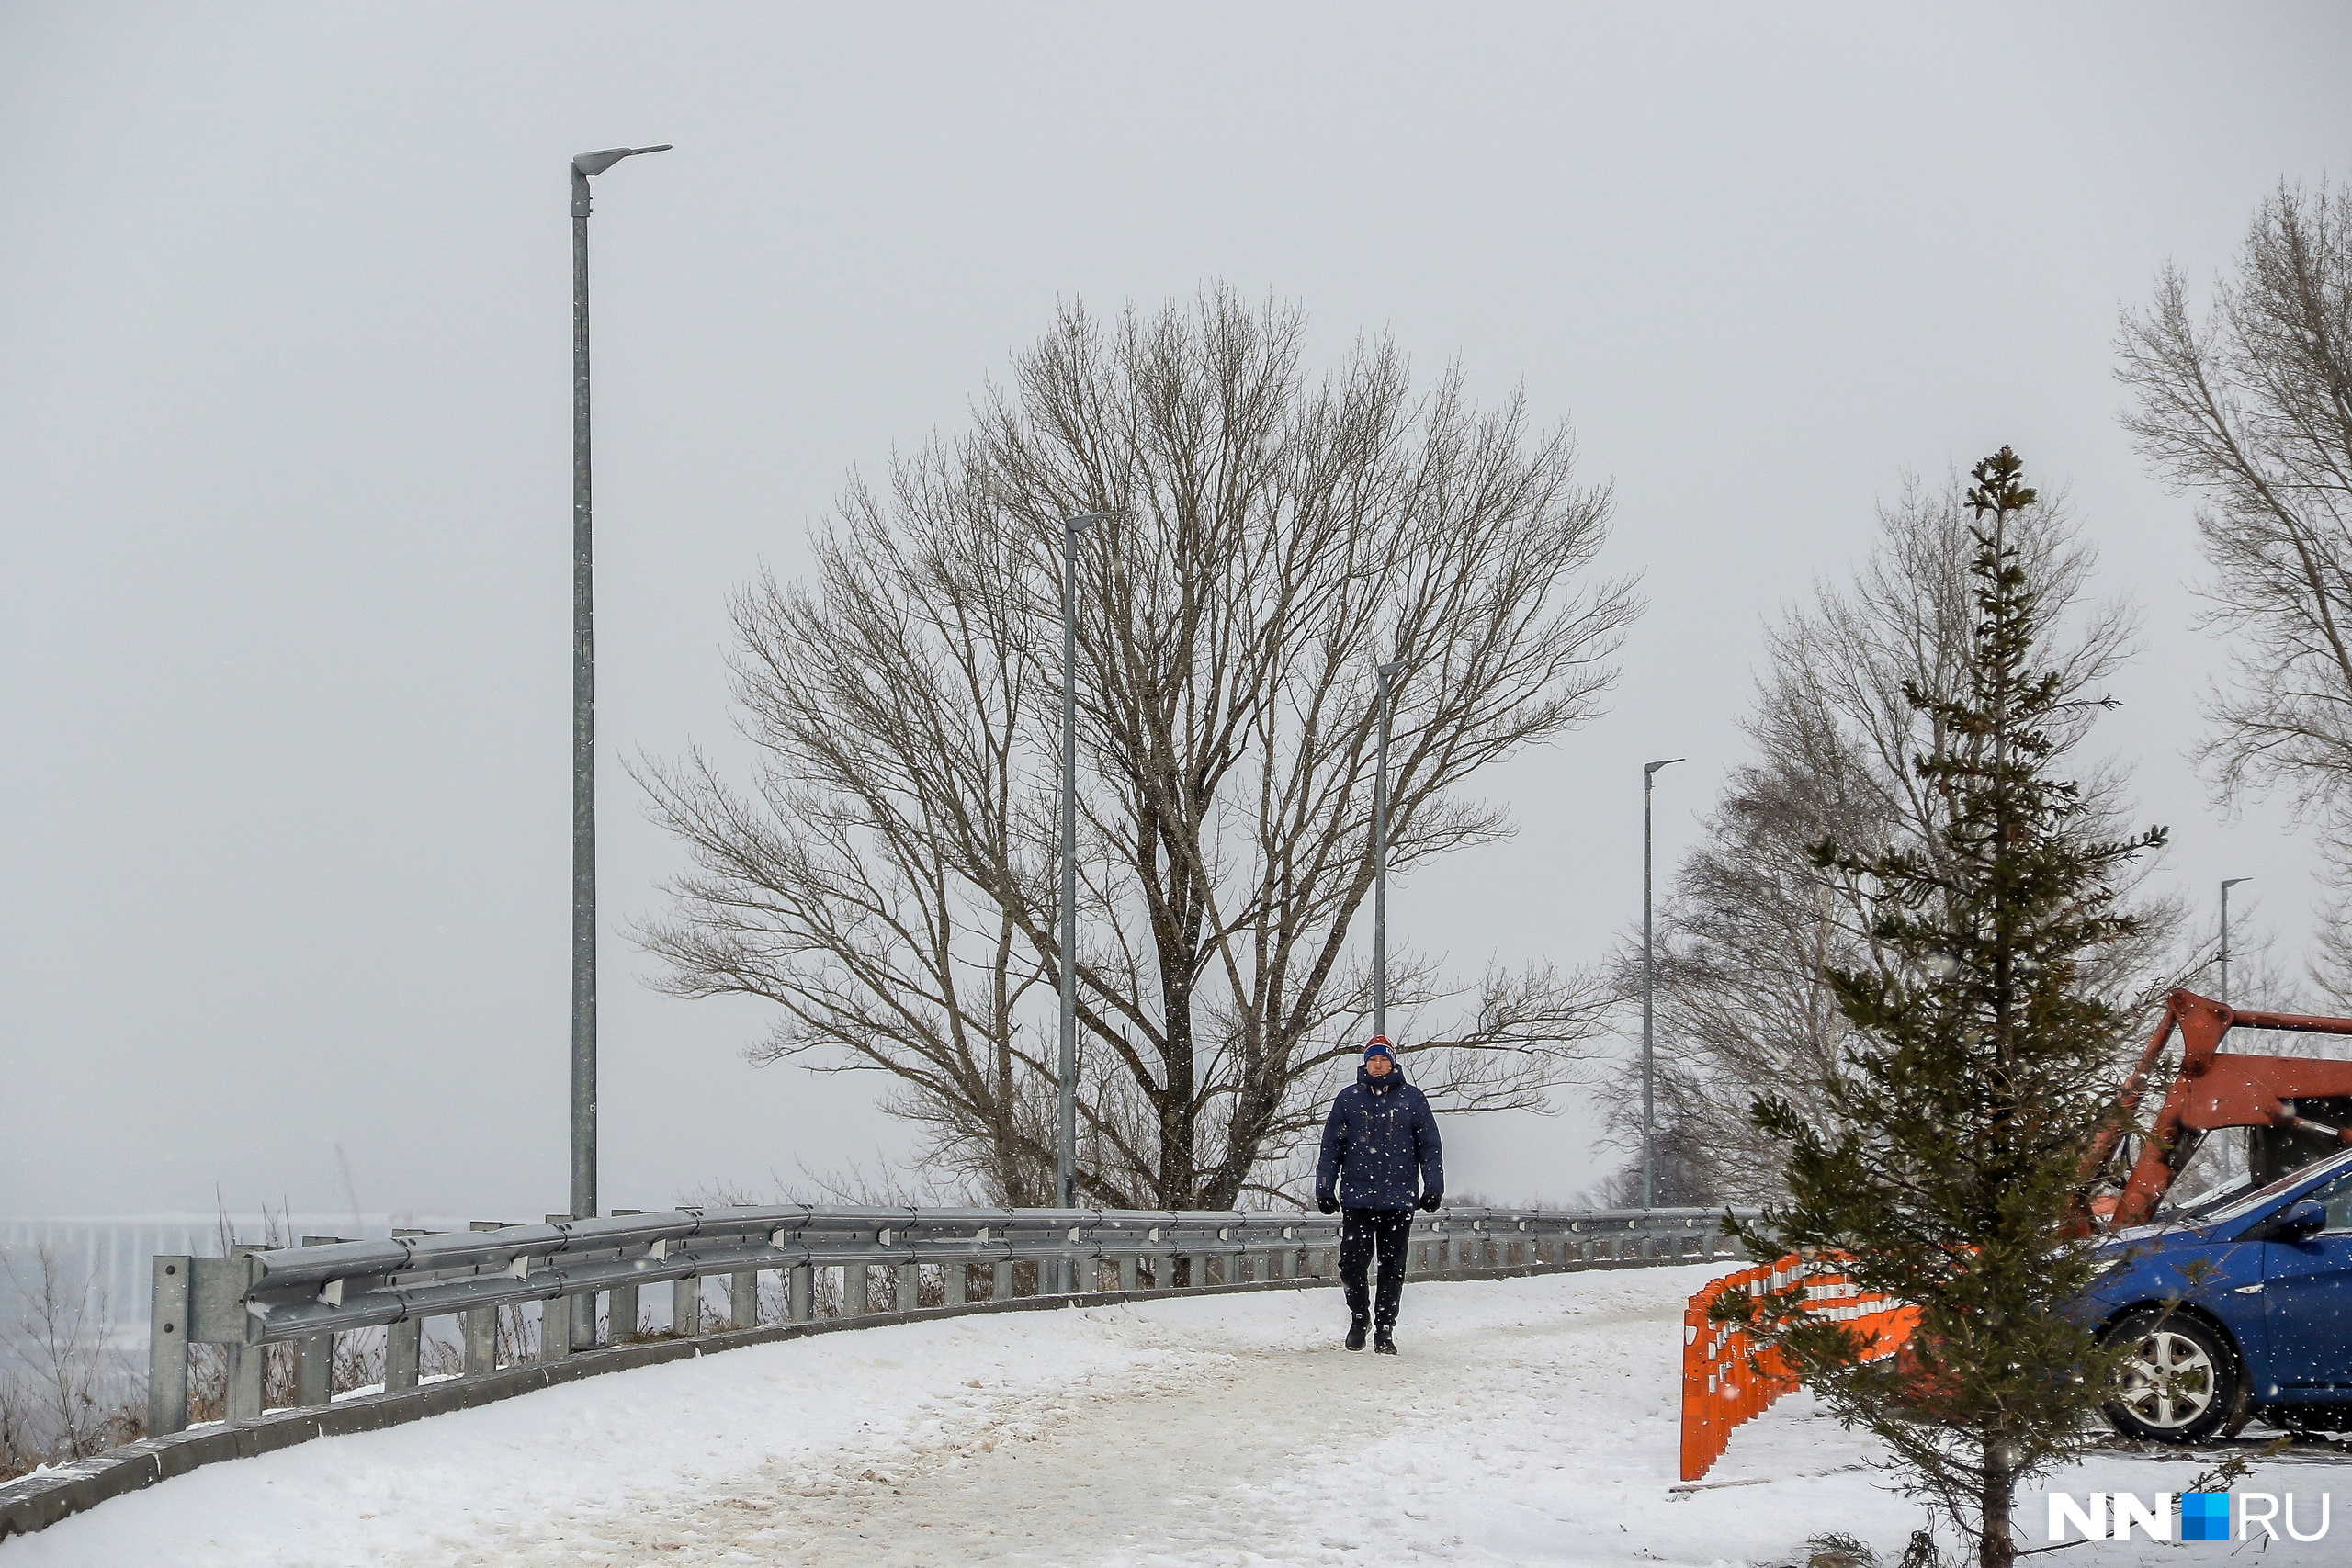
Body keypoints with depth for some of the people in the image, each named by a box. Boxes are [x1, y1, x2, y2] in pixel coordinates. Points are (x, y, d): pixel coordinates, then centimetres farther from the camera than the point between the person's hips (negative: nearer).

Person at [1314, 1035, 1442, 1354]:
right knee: (1352, 1264, -6)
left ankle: (1385, 1329, 14)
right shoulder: (1348, 1099, 7)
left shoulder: (1412, 1099, 6)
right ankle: (1359, 1316, 18)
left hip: (1399, 1199, 0)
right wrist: (1324, 1189, 5)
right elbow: (1331, 1146, 9)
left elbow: (1429, 1146, 8)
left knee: (1393, 1268, 4)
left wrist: (1433, 1186, 1)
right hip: (1357, 1198, 0)